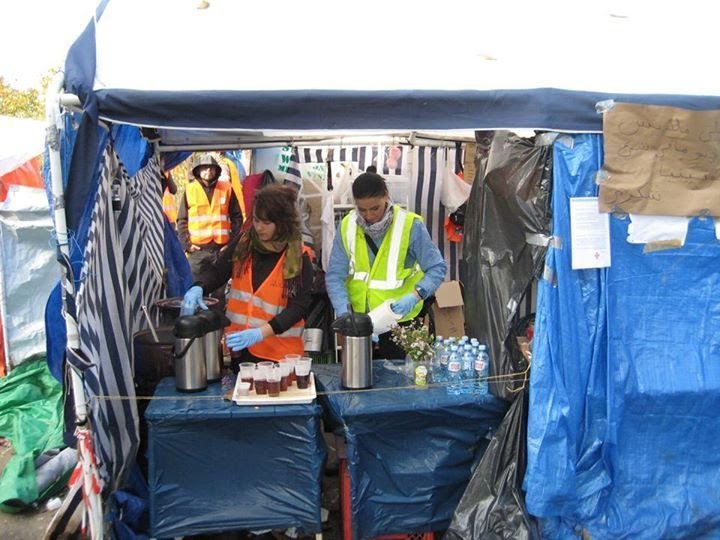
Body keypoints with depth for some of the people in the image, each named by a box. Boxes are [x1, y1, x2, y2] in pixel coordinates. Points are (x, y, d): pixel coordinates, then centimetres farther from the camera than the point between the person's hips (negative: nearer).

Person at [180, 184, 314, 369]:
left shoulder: (299, 256, -11)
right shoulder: (244, 244, 1)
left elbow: (300, 305, -14)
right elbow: (217, 271, 8)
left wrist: (260, 333, -25)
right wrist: (197, 288, -15)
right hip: (240, 347, 4)